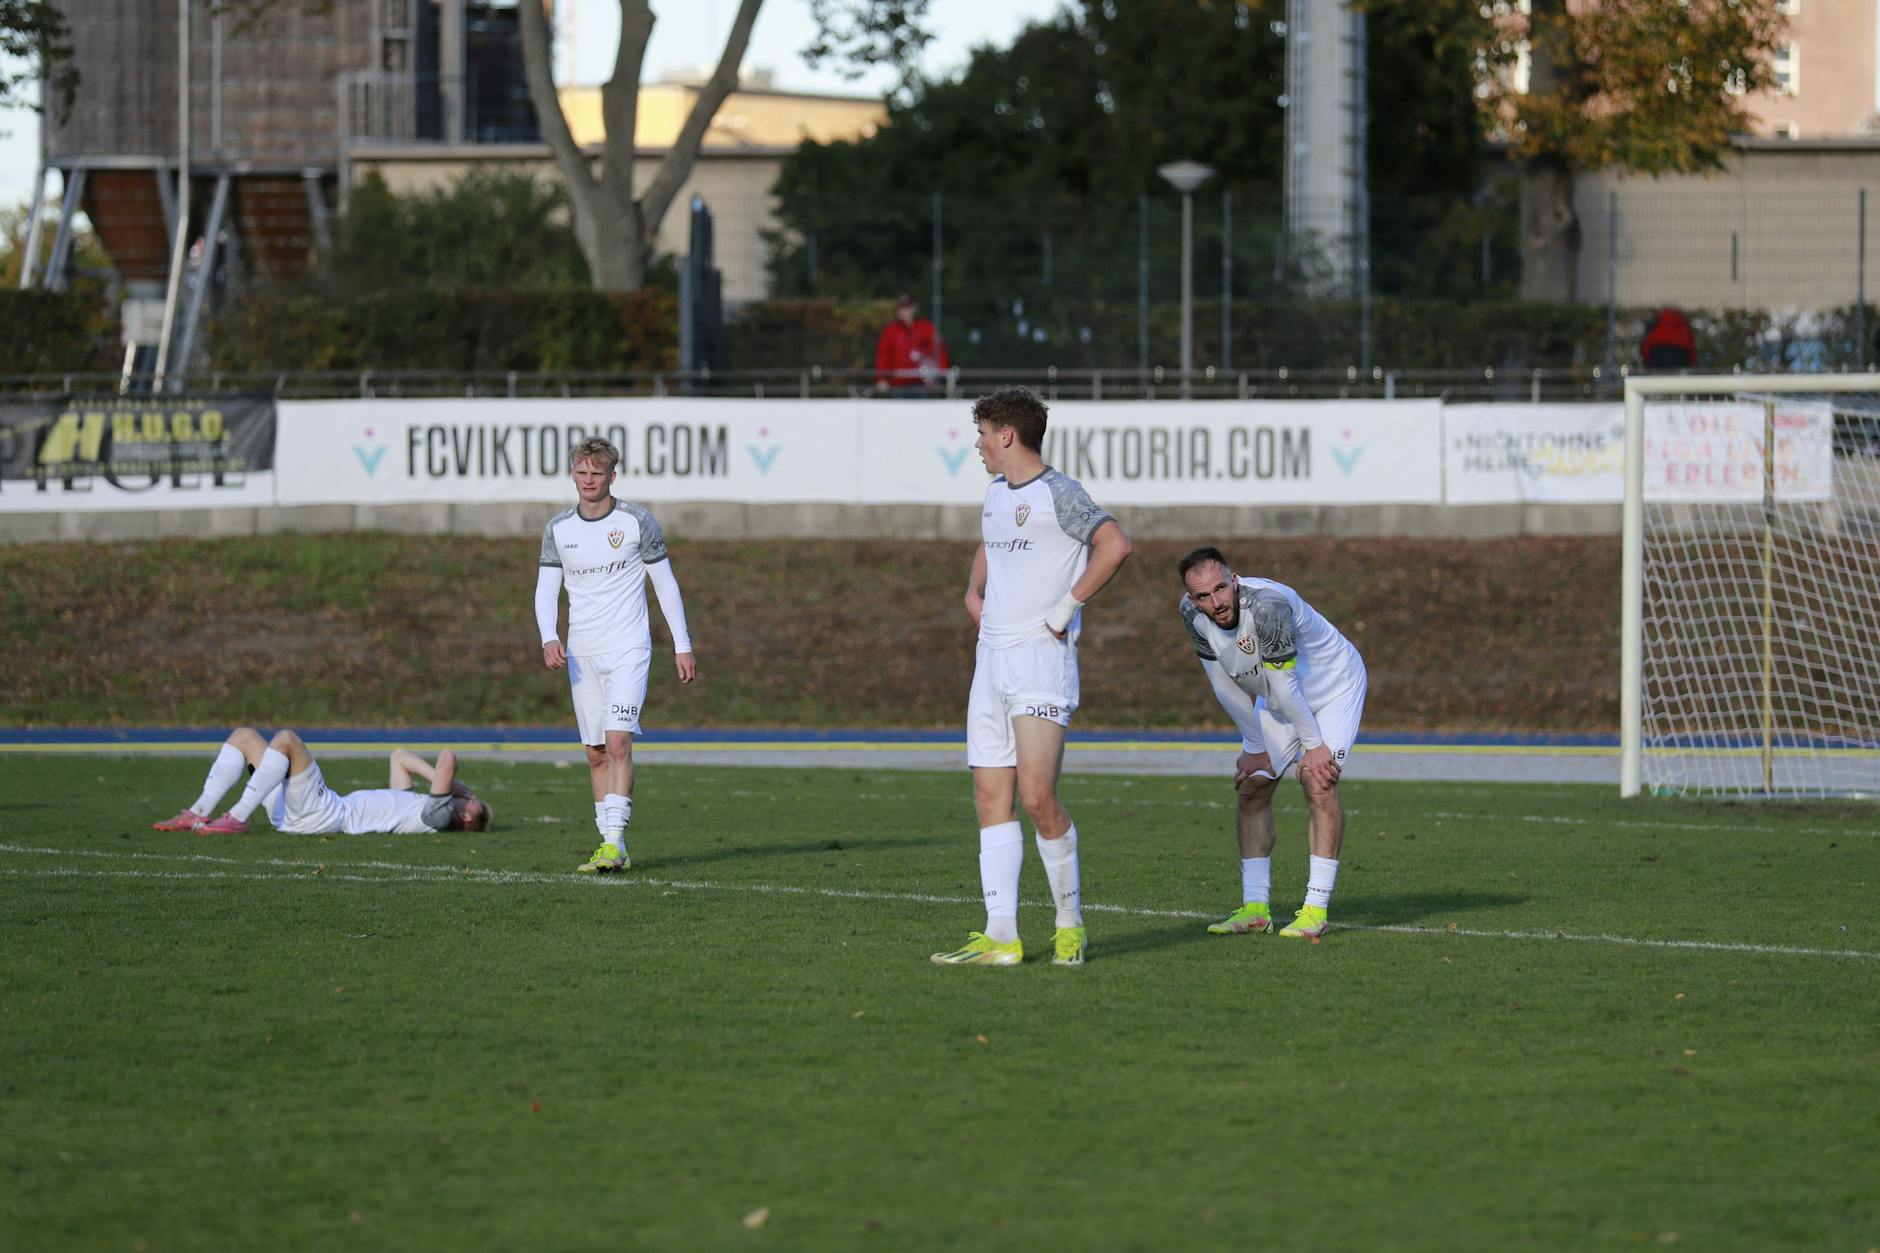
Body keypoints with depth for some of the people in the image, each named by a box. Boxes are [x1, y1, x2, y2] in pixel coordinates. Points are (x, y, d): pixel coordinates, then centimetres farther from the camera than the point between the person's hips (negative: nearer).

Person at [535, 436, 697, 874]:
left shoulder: (637, 522, -3)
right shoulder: (557, 529, 5)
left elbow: (665, 583, 3)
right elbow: (546, 589, 7)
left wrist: (682, 646, 2)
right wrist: (549, 638, -12)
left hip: (628, 648, -4)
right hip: (581, 653, 4)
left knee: (618, 742, -18)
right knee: (596, 753, 5)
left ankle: (614, 841, -21)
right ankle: (612, 848, 10)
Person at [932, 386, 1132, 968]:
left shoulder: (1057, 493, -9)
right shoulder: (996, 491, 17)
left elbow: (1115, 544, -22)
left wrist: (1067, 608, -19)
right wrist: (974, 591, 20)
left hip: (1041, 658, -9)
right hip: (991, 658, 9)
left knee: (1037, 796, -15)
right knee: (992, 799, 1)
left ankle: (1071, 922, 2)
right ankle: (1001, 937, 0)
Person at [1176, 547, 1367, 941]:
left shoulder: (1268, 604, -39)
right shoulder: (1192, 614, -17)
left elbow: (1284, 685, -29)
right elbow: (1226, 685, -5)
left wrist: (1314, 744, -22)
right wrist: (1256, 746, 0)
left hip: (1333, 686, -7)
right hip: (1279, 700, 7)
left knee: (1318, 782, -21)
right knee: (1252, 787, 0)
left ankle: (1317, 908, -21)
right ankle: (1255, 908, 4)